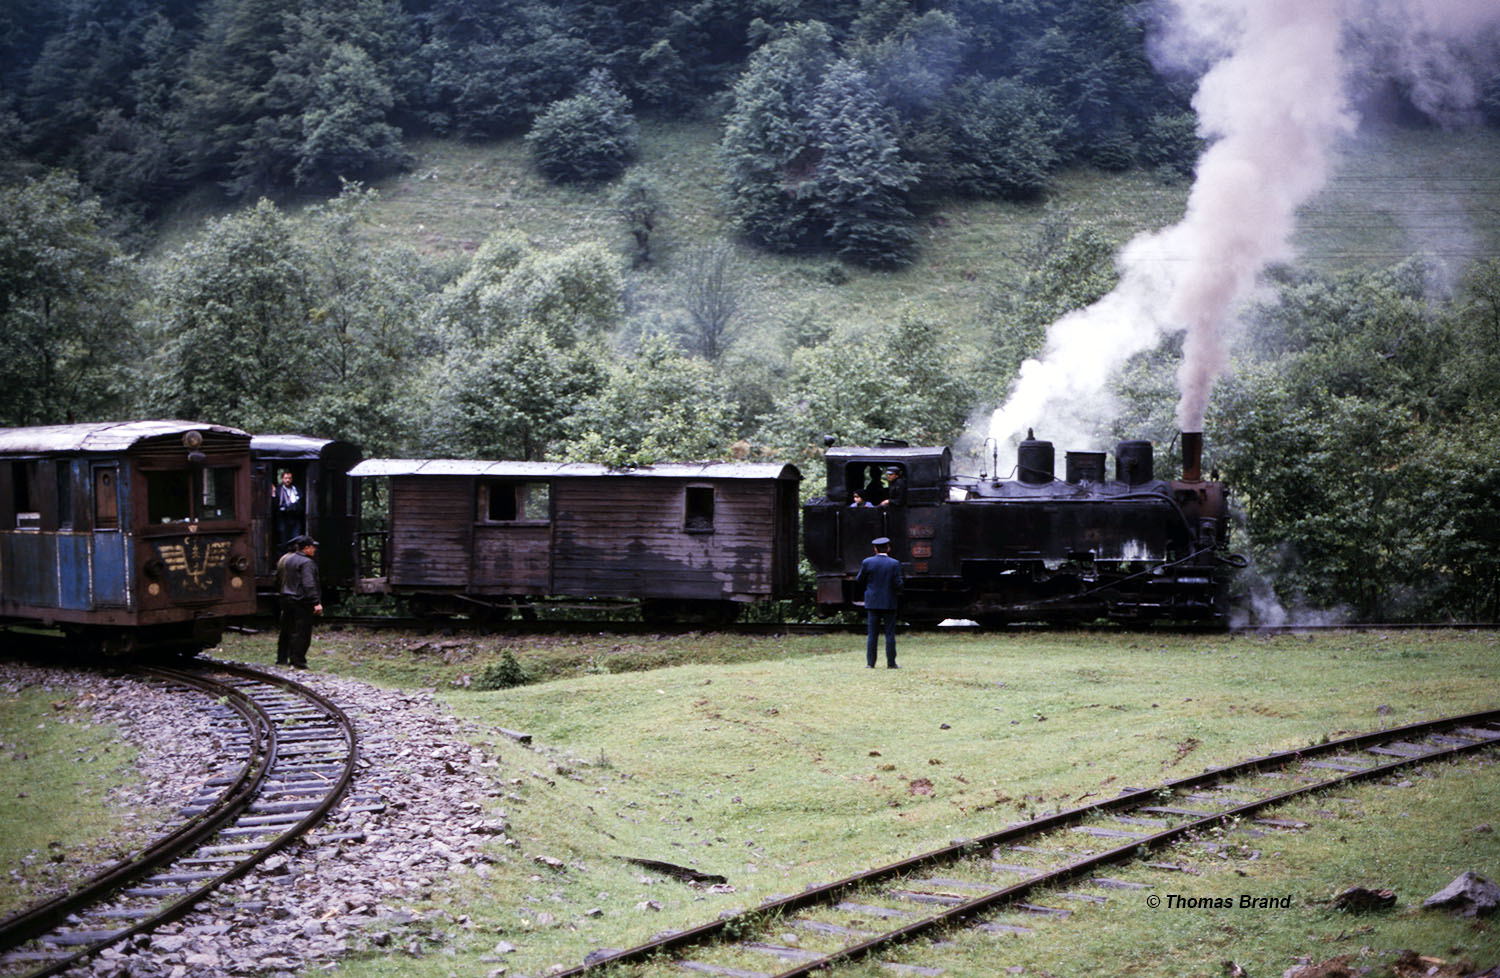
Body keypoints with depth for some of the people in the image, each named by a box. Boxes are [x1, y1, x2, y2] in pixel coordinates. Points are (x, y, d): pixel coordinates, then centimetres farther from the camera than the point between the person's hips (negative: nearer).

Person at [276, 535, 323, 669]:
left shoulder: (286, 560, 12)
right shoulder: (306, 563, -16)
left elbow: (278, 580, 21)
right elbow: (309, 584, -24)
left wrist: (281, 593, 32)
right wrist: (317, 602, -25)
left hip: (287, 599, 9)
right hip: (302, 602, -9)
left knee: (286, 630, 16)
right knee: (302, 632, -3)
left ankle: (282, 658, 21)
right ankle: (297, 661, -4)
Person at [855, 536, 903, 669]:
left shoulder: (867, 562, -5)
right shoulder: (894, 564, -7)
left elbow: (859, 581, 2)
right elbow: (898, 584, -11)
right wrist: (898, 590, 10)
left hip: (872, 603, 1)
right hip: (889, 603, -1)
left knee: (872, 634, 5)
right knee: (890, 633, 4)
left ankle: (870, 662, 4)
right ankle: (891, 663, 4)